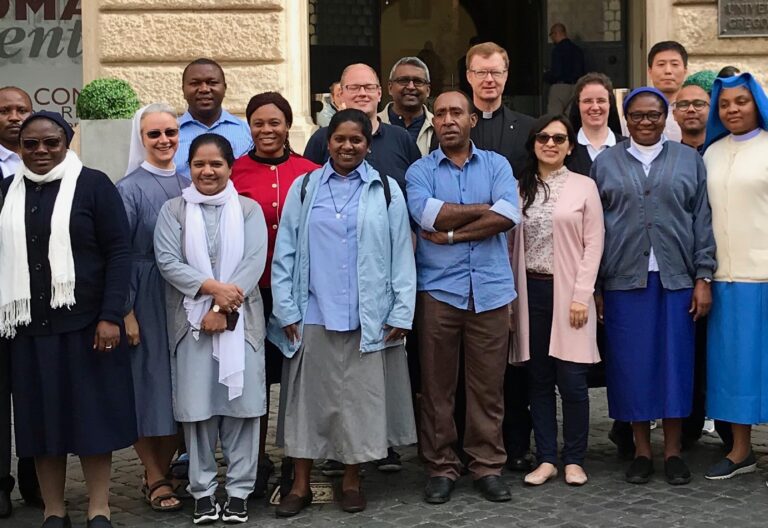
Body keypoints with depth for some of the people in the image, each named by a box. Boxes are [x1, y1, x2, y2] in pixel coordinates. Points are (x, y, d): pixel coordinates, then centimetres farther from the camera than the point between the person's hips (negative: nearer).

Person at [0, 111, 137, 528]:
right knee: (40, 417, 7)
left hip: (85, 324, -4)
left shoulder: (93, 185, -2)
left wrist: (110, 316, -13)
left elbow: (119, 252, -6)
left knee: (92, 415, 2)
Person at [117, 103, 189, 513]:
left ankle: (162, 470, 20)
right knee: (147, 382, 1)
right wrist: (125, 311, -14)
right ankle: (155, 478, 13)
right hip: (145, 297, -4)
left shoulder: (188, 185, 9)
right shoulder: (130, 188, -5)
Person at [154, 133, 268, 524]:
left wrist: (223, 308, -13)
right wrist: (212, 287, -16)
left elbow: (254, 262, -4)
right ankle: (202, 491, 12)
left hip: (239, 318, 0)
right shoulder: (173, 210, 6)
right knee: (197, 405, 1)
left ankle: (239, 490, 10)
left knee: (240, 403, 0)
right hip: (191, 319, 0)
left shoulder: (249, 209, 6)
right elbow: (168, 262, -4)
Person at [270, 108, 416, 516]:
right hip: (313, 317, 1)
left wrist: (401, 311, -3)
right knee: (309, 398, 6)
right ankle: (301, 484, 15)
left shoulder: (386, 190, 4)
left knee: (361, 398, 6)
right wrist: (286, 311, -2)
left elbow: (401, 254, 2)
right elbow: (284, 253, 4)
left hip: (369, 318, 0)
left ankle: (351, 480, 20)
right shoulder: (303, 188, 6)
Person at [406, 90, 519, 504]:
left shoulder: (497, 165, 9)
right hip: (438, 289, 0)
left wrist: (452, 233, -11)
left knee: (488, 385, 5)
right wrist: (483, 209, -7)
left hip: (490, 289, 1)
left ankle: (487, 467, 15)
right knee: (437, 386, 4)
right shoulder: (420, 170, 7)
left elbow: (508, 215, -8)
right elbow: (427, 214, -13)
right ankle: (441, 468, 14)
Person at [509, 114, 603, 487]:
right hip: (531, 291, 3)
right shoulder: (520, 188, 9)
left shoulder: (584, 186, 2)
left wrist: (582, 295, -9)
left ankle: (574, 459, 9)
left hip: (568, 292, -3)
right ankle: (546, 458, 13)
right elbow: (512, 242, 9)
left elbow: (593, 244, -2)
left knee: (572, 380, -4)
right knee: (539, 379, 6)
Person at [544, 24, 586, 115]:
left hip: (560, 86, -8)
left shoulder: (558, 49, -11)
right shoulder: (577, 49, 11)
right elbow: (583, 72, 12)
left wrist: (545, 75, 2)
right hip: (575, 87, 8)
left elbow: (555, 72, -16)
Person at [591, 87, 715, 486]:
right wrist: (594, 288, 1)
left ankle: (673, 451, 13)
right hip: (624, 281, 0)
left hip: (676, 279, 0)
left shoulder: (689, 160, 9)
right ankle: (641, 450, 14)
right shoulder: (605, 164, 8)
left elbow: (702, 222, 6)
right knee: (632, 363, 3)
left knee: (675, 362, 3)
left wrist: (703, 278, -2)